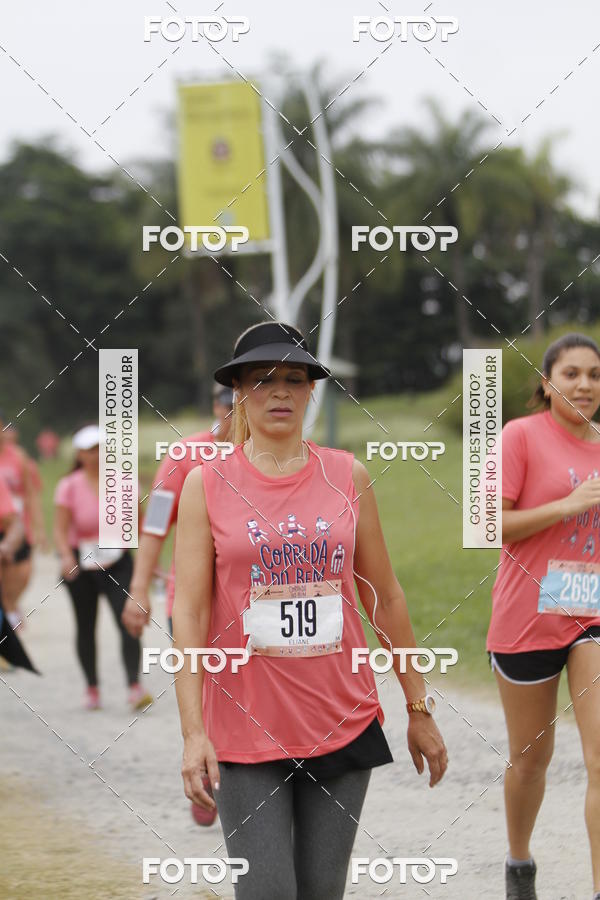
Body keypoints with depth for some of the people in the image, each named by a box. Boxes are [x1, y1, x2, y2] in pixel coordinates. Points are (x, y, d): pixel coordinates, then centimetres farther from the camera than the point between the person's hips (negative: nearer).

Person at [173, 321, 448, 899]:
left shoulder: (347, 476, 6)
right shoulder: (207, 484, -1)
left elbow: (385, 598, 11)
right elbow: (188, 613, -5)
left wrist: (419, 708, 11)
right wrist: (193, 733, -13)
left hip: (344, 722, 2)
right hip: (244, 728, -2)